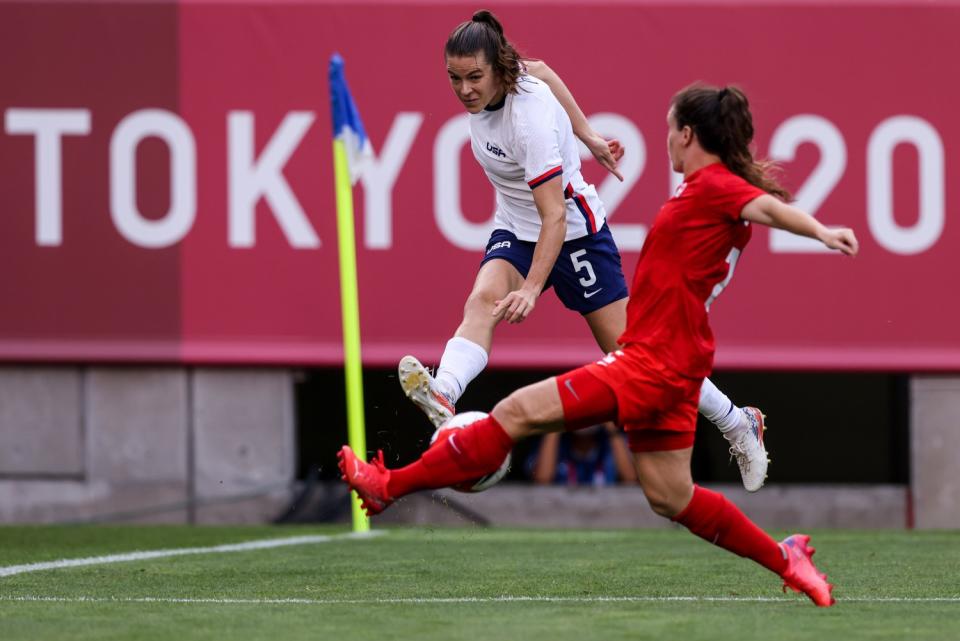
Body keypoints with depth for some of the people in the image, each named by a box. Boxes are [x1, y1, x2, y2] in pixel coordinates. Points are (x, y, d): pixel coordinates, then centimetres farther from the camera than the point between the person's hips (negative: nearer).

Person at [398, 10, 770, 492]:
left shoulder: (529, 118, -31)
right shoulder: (483, 88, -9)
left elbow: (555, 216, -33)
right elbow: (540, 70, 13)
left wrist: (532, 288, -43)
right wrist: (588, 138, 18)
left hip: (574, 233, -7)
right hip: (515, 230, 7)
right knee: (482, 301, -25)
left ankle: (738, 424, 17)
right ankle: (442, 397, -50)